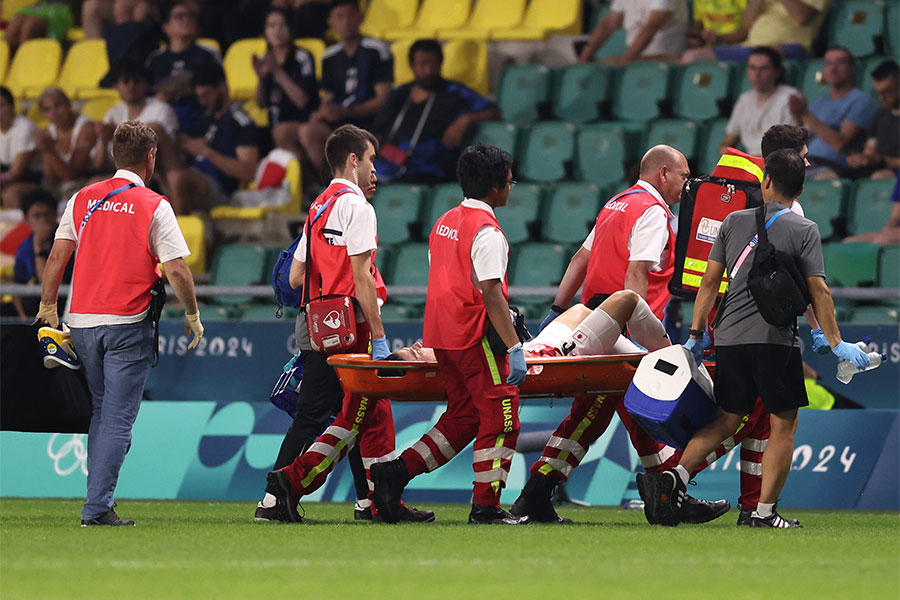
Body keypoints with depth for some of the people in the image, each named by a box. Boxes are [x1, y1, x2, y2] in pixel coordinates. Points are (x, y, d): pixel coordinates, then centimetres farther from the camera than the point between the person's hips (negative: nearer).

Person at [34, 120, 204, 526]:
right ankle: (98, 506, -10)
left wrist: (48, 308, 17)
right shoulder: (154, 207, -5)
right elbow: (175, 270, -9)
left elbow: (56, 257, 7)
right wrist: (193, 315, 4)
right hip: (126, 324, -5)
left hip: (81, 322, 5)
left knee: (101, 413, 17)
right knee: (118, 419, -3)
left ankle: (98, 502, 16)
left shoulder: (83, 199, 8)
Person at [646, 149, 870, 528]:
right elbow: (817, 290, -5)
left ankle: (675, 475, -7)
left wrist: (696, 334, 17)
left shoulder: (734, 221, 11)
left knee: (727, 419, 13)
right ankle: (765, 511, -1)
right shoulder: (803, 230, 1)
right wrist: (836, 343, -1)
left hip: (729, 338, 4)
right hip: (775, 340, -4)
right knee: (784, 423, 4)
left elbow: (710, 281, 11)